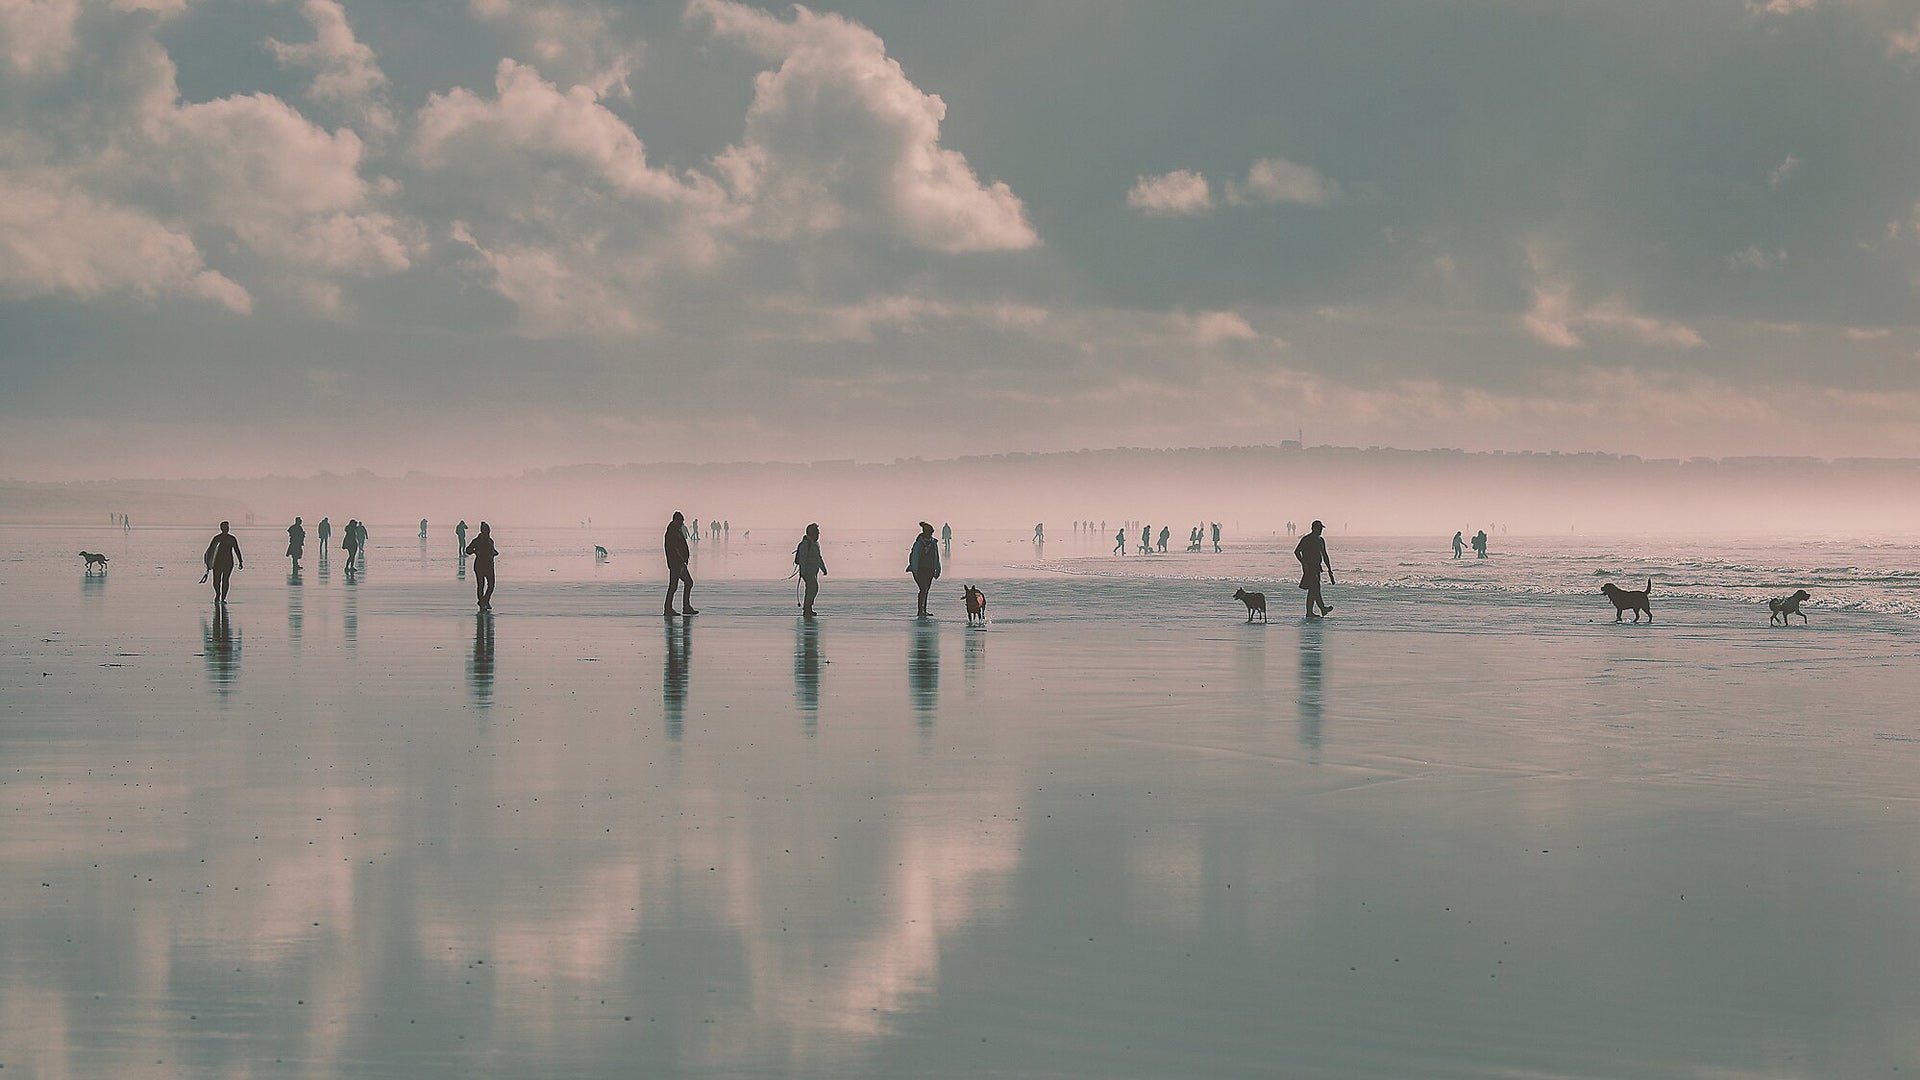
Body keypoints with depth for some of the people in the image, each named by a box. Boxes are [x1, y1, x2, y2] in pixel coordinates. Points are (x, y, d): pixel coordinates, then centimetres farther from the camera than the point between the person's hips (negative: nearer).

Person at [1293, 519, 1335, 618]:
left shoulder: (1320, 540, 16)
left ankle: (1309, 612, 8)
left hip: (1316, 568, 9)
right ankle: (1323, 608, -21)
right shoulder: (1306, 539, -8)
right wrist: (1304, 563, -19)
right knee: (1315, 589, -15)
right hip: (1308, 568, -9)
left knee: (1312, 591, 7)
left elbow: (1324, 555, 20)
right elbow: (1296, 552, -10)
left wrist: (1329, 569, 16)